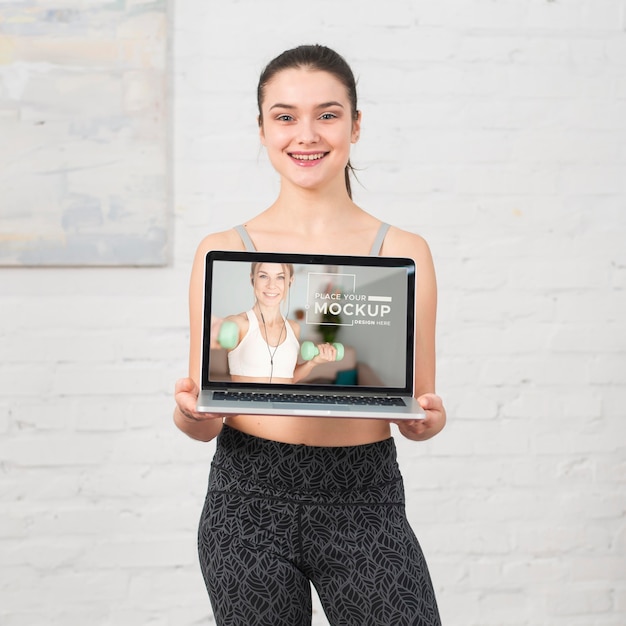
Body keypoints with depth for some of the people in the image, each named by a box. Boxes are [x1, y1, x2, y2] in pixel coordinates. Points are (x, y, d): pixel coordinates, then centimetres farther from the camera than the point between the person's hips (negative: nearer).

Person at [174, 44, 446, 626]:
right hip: (248, 497, 0)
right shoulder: (221, 251, 2)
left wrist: (429, 418, -15)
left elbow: (416, 416, 6)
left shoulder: (403, 251, 3)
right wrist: (192, 413, -17)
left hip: (364, 501, 0)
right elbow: (202, 420, 5)